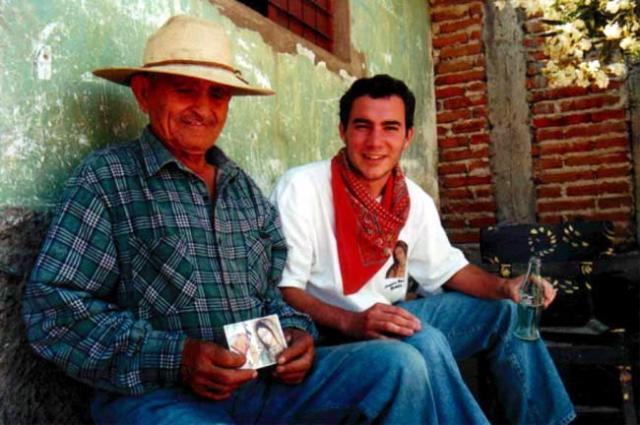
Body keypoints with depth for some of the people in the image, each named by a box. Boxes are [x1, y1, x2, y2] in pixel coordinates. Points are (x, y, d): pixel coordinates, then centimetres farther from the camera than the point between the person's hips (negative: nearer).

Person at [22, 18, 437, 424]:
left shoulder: (245, 188, 15)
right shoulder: (106, 177, -2)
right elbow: (53, 308, -10)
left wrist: (294, 331, -4)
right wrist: (175, 358, -20)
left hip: (264, 380, 6)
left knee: (398, 364, -10)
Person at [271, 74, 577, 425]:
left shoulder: (415, 200, 2)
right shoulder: (300, 189, -18)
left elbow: (445, 267, 13)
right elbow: (282, 288, -20)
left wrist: (504, 287, -6)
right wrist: (351, 322, -36)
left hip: (391, 319, 7)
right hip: (329, 332, -7)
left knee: (505, 312, 4)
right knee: (424, 342, -34)